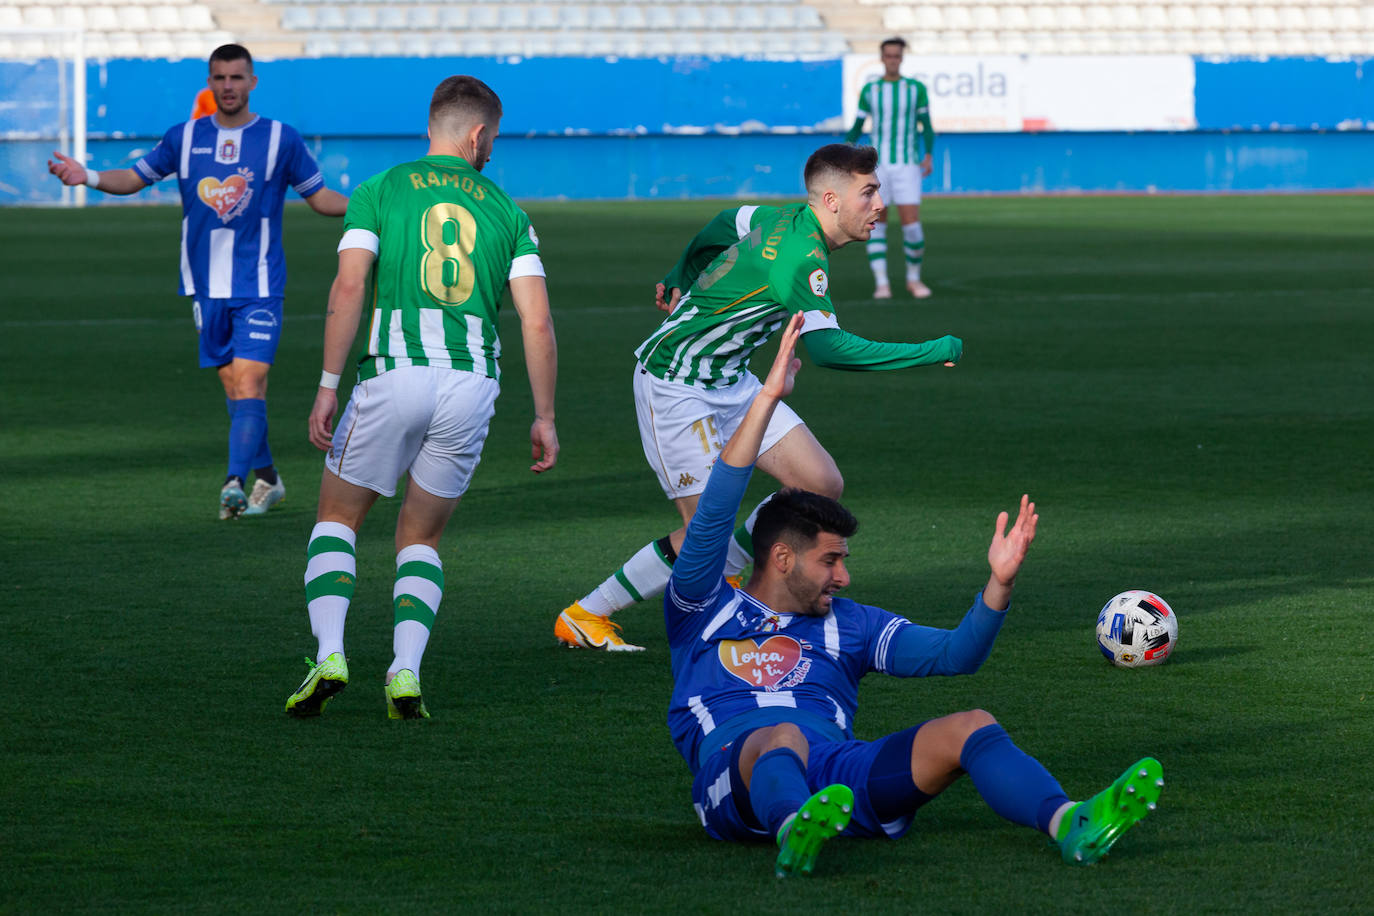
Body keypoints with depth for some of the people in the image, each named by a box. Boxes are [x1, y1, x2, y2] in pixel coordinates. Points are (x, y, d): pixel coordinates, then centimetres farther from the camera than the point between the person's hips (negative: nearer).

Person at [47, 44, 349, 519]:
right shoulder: (185, 137, 5)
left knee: (249, 384, -16)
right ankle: (267, 479, 22)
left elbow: (320, 196, 7)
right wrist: (89, 176, -5)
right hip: (207, 287, 3)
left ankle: (234, 483, -24)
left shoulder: (281, 138, 0)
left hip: (259, 287, -3)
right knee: (234, 387, 7)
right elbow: (136, 177, 13)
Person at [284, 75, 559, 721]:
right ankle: (405, 673, -2)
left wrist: (327, 388, -3)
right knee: (420, 538, 18)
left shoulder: (380, 191, 8)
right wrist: (544, 418, 10)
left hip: (394, 373, -2)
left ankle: (329, 655, -5)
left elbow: (348, 288, -5)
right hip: (472, 386, 2)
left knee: (338, 518, 16)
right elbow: (537, 320, 5)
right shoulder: (506, 210, 13)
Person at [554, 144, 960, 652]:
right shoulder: (803, 255, -27)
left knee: (822, 484, -2)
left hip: (730, 381, 9)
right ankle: (583, 616, 6)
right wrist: (931, 352, -32)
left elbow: (717, 229, 18)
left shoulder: (788, 220, 0)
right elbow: (828, 348, -36)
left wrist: (678, 284, 34)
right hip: (674, 384, -9)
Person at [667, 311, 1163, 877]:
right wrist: (767, 399, 1)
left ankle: (1071, 826, -49)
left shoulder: (847, 624, 32)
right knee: (782, 737, -41)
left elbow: (954, 654, 22)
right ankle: (796, 833, -77)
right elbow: (713, 517, 5)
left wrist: (1000, 583, 4)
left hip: (837, 776, 4)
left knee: (971, 727, -20)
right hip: (733, 766, -3)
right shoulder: (706, 612, 21)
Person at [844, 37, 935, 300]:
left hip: (907, 167, -1)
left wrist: (929, 156, -8)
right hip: (876, 166, 1)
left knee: (912, 226, -9)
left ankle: (913, 278, 11)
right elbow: (857, 127, 11)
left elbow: (926, 127, 7)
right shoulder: (869, 90, 7)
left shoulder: (916, 88, 3)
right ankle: (881, 283, -1)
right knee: (876, 224, -5)